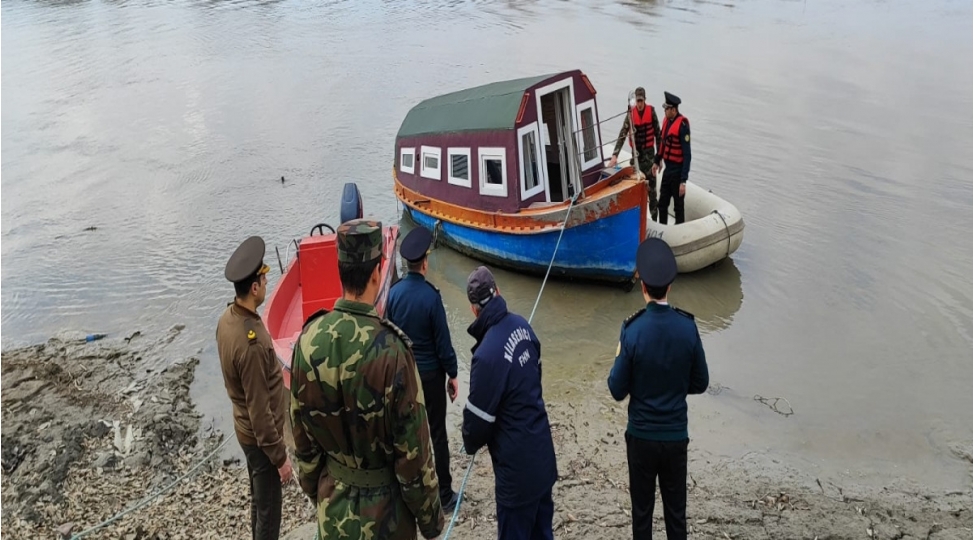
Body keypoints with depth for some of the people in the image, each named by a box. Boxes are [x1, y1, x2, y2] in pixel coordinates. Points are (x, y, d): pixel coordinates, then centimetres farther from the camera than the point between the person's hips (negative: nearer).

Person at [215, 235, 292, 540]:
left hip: (246, 430, 9)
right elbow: (259, 410, -26)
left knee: (258, 501, 25)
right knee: (268, 510, 8)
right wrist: (279, 456, -16)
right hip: (259, 437, -9)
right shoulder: (251, 343, -33)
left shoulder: (227, 318, -4)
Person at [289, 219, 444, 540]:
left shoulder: (308, 341, -12)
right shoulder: (389, 352, -27)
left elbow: (302, 437, 0)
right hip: (383, 513, -4)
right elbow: (413, 451, -18)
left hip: (334, 508, 4)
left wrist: (314, 490, 16)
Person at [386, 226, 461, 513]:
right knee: (437, 434, 5)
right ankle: (444, 495, 14)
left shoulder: (394, 293, -6)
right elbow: (443, 341, -15)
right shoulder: (431, 296, -20)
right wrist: (452, 374, -3)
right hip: (431, 373, -4)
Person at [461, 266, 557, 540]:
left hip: (517, 464, -7)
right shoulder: (521, 325, -5)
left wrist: (470, 444, 6)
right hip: (541, 450, 8)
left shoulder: (487, 354, -27)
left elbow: (479, 416, -15)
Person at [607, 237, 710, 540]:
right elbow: (700, 383, -1)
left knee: (642, 511, 14)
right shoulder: (687, 327, -11)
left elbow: (618, 391, -11)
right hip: (676, 435, 2)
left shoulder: (633, 330, -18)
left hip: (641, 435, -2)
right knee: (676, 511, 16)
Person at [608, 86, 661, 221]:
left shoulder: (651, 111, -7)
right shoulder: (631, 114, -5)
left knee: (651, 188, -1)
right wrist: (615, 155, -20)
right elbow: (622, 135, -10)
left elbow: (658, 134, -1)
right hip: (636, 154, 2)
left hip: (649, 153, -2)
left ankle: (654, 218, 4)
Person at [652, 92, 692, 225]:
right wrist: (656, 161, 24)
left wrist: (683, 181, -24)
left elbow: (687, 155, -22)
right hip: (667, 169, 8)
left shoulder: (683, 125, -21)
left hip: (677, 171, -8)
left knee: (678, 206, 5)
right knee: (662, 204, 17)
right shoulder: (666, 120, 3)